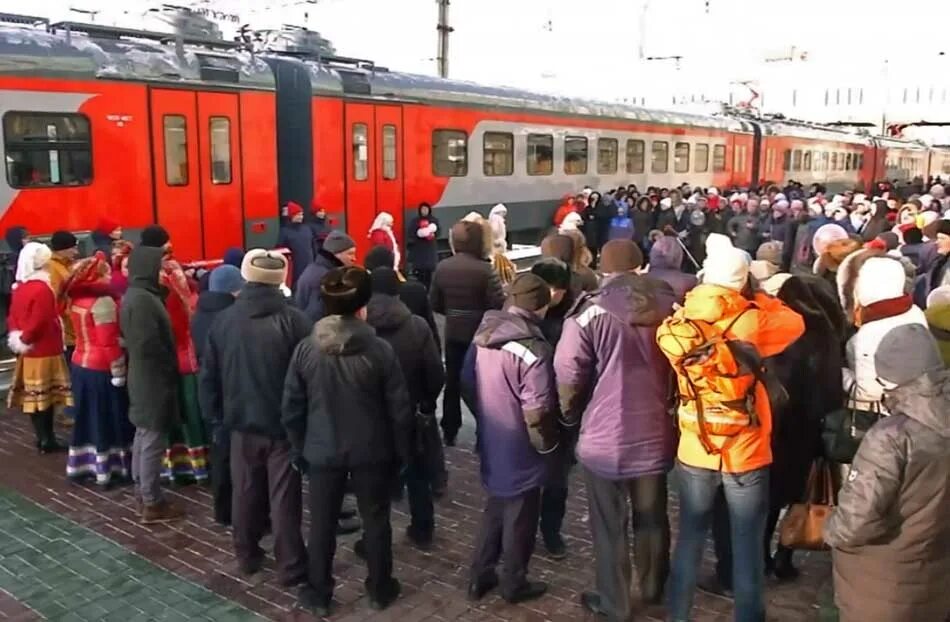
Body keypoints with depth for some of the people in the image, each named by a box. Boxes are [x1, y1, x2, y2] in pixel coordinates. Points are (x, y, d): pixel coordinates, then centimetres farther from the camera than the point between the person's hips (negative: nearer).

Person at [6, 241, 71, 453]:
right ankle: (47, 440, 3)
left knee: (33, 397, 12)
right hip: (44, 351, -8)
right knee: (45, 396, -2)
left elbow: (13, 316, 9)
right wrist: (25, 339, -9)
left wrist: (17, 337, 5)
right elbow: (39, 322, -22)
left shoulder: (19, 288, 8)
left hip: (28, 352, 8)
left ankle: (42, 437, 21)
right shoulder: (42, 289, -18)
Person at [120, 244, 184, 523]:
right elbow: (148, 345, -25)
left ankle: (142, 490, 31)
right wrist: (169, 368, -11)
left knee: (144, 436, 19)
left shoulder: (135, 295, 10)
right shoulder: (143, 300, -22)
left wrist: (167, 367, 14)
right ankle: (152, 503, 6)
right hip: (153, 379, -10)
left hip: (144, 377, 10)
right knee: (153, 441, -2)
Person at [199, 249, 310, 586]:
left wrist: (216, 419, 13)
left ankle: (247, 556, 33)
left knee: (246, 493, 18)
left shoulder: (223, 320, -3)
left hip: (242, 423, 4)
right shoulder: (294, 320, -16)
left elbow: (209, 376, 3)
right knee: (284, 497, 4)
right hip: (284, 423, -4)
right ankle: (290, 566, 12)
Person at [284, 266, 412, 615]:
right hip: (372, 452, -1)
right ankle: (380, 590, 30)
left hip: (322, 452, 1)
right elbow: (399, 409, -10)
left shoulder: (305, 351, -9)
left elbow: (291, 410, -2)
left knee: (322, 524, 15)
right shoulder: (380, 350, -15)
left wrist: (299, 449, 11)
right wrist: (401, 451, 4)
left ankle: (318, 595, 28)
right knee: (376, 520, 16)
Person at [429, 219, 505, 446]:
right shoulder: (484, 269, -17)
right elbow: (499, 304, -20)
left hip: (453, 333, 4)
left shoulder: (442, 267, -2)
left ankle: (449, 432, 24)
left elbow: (435, 304, 3)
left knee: (453, 381, 15)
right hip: (481, 334, -4)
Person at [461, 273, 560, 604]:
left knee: (494, 509, 24)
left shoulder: (482, 335, -2)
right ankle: (514, 584, 30)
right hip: (519, 450, -7)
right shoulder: (533, 349, -26)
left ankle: (479, 577, 34)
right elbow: (537, 412, -24)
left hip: (490, 444, 7)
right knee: (519, 518, 13)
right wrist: (546, 444, -6)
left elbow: (467, 386, 8)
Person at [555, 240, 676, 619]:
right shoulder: (668, 306, -3)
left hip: (604, 438, -4)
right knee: (652, 518, 22)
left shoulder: (590, 313, -16)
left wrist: (571, 417, 4)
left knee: (610, 525, 13)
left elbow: (568, 376, -15)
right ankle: (653, 589, 42)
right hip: (655, 434, 4)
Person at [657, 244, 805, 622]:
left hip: (694, 451, 3)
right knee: (748, 545, 11)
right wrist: (757, 298, 7)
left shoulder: (679, 325, -9)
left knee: (690, 536, 18)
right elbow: (795, 323, 1)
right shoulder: (751, 321, -17)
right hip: (746, 453, -3)